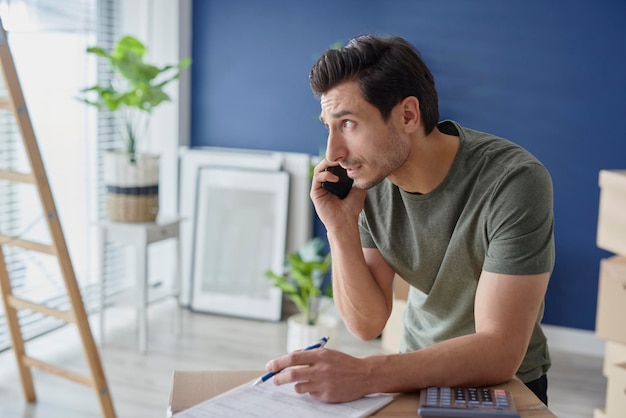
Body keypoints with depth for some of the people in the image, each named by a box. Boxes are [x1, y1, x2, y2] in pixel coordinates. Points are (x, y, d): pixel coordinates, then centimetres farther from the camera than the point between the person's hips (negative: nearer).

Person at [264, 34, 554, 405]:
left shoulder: (514, 182, -25)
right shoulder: (365, 179, -10)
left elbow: (500, 351, -28)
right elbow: (367, 324, -8)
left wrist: (365, 374, -39)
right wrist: (340, 226, -21)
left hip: (505, 383, -3)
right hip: (418, 373, 3)